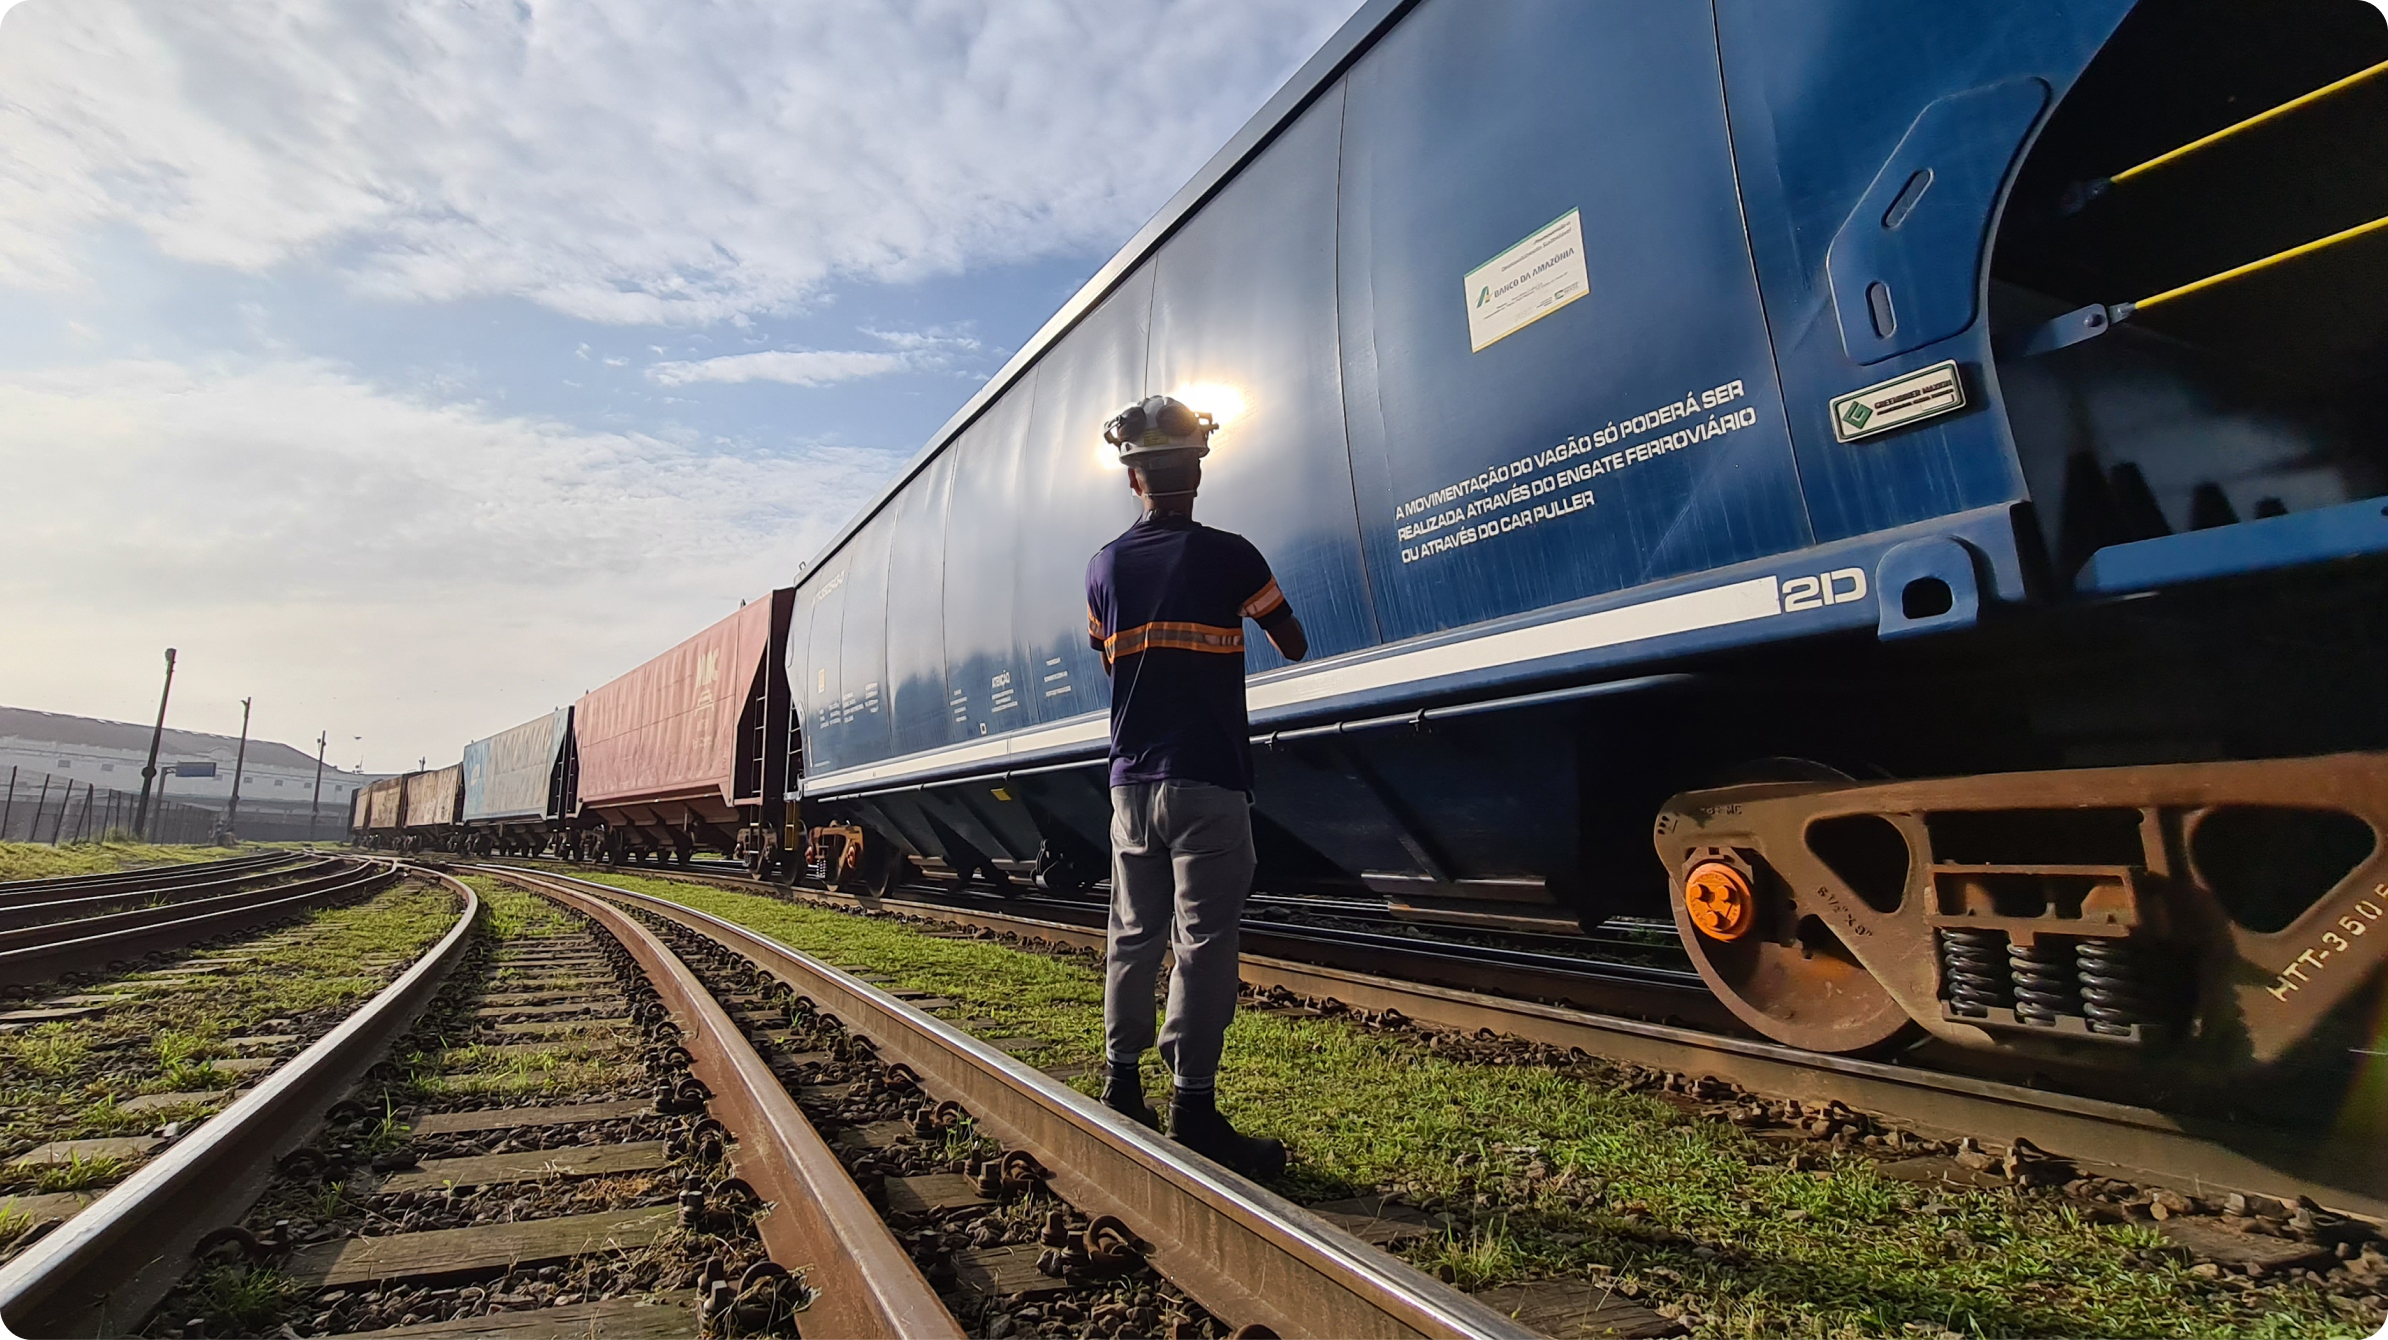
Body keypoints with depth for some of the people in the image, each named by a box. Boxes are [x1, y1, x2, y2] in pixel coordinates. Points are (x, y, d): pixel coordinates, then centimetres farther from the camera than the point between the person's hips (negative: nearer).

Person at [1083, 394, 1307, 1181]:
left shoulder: (1104, 568, 7)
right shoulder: (1227, 556, -5)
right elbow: (1294, 648, 5)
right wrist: (1267, 613, 25)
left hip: (1130, 782, 5)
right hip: (1206, 783, -5)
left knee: (1133, 936, 14)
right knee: (1204, 942, -2)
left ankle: (1122, 1095, 23)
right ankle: (1193, 1111, 0)